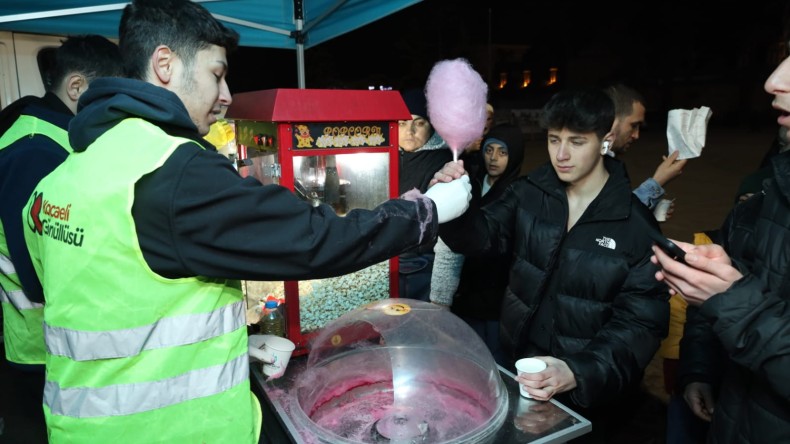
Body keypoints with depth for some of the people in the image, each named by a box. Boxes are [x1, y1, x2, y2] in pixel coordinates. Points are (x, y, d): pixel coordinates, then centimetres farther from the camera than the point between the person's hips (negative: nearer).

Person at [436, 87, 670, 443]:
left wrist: (578, 373, -32)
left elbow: (639, 324, -16)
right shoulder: (530, 193, -4)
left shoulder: (637, 226, -14)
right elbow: (484, 236, -12)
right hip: (516, 370, 3)